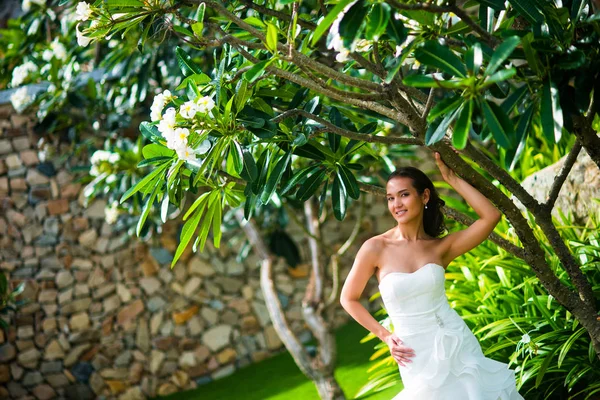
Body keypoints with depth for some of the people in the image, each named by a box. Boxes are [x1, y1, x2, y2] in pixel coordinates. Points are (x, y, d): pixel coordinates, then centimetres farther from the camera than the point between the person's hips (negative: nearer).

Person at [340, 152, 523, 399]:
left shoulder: (441, 247, -1)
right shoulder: (375, 248, -6)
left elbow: (491, 216, -13)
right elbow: (348, 299, 5)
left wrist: (452, 179, -7)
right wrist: (385, 336, 0)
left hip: (458, 345, 2)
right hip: (419, 358, -2)